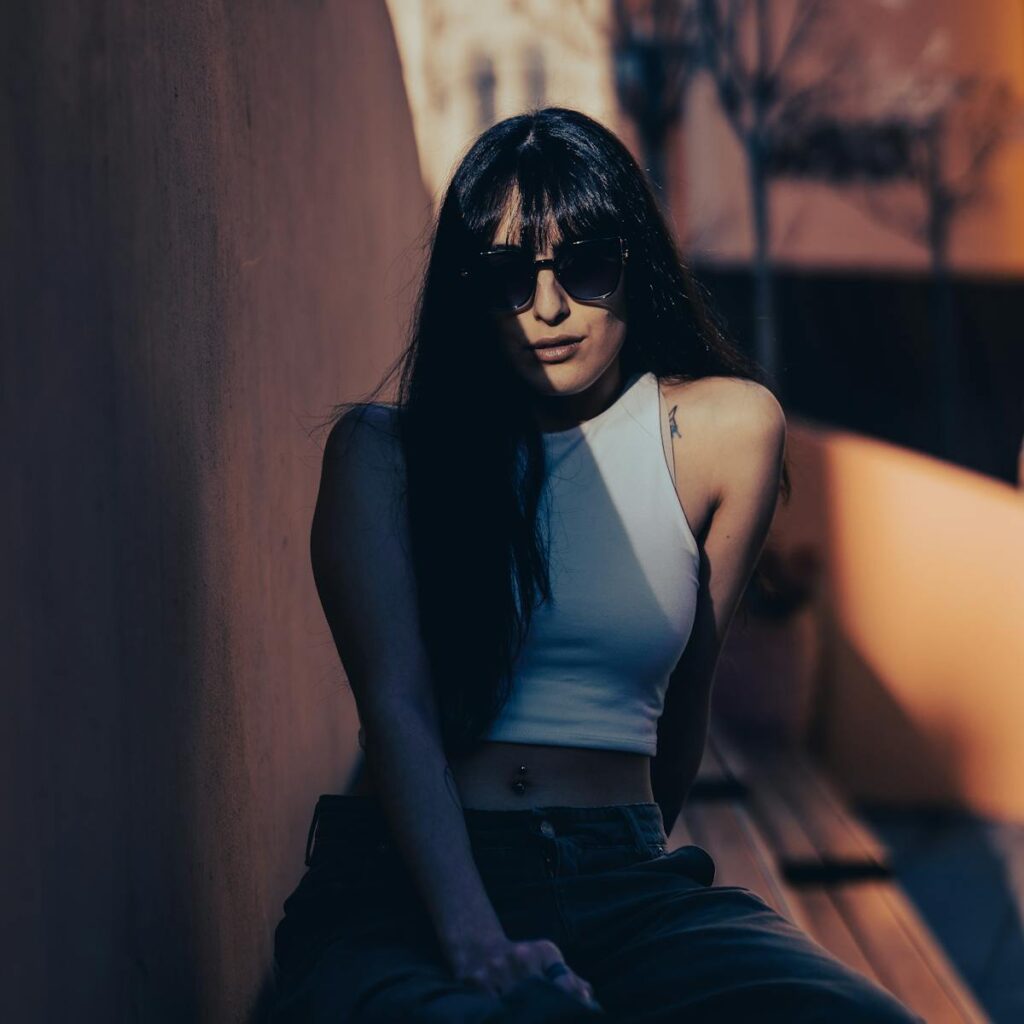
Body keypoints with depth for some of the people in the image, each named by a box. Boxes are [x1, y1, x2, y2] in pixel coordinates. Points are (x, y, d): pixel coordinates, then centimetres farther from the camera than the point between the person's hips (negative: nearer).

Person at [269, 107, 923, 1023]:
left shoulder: (725, 431, 10)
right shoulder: (384, 451, 5)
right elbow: (394, 702, -7)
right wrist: (472, 934, -22)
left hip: (623, 879, 4)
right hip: (400, 882, -3)